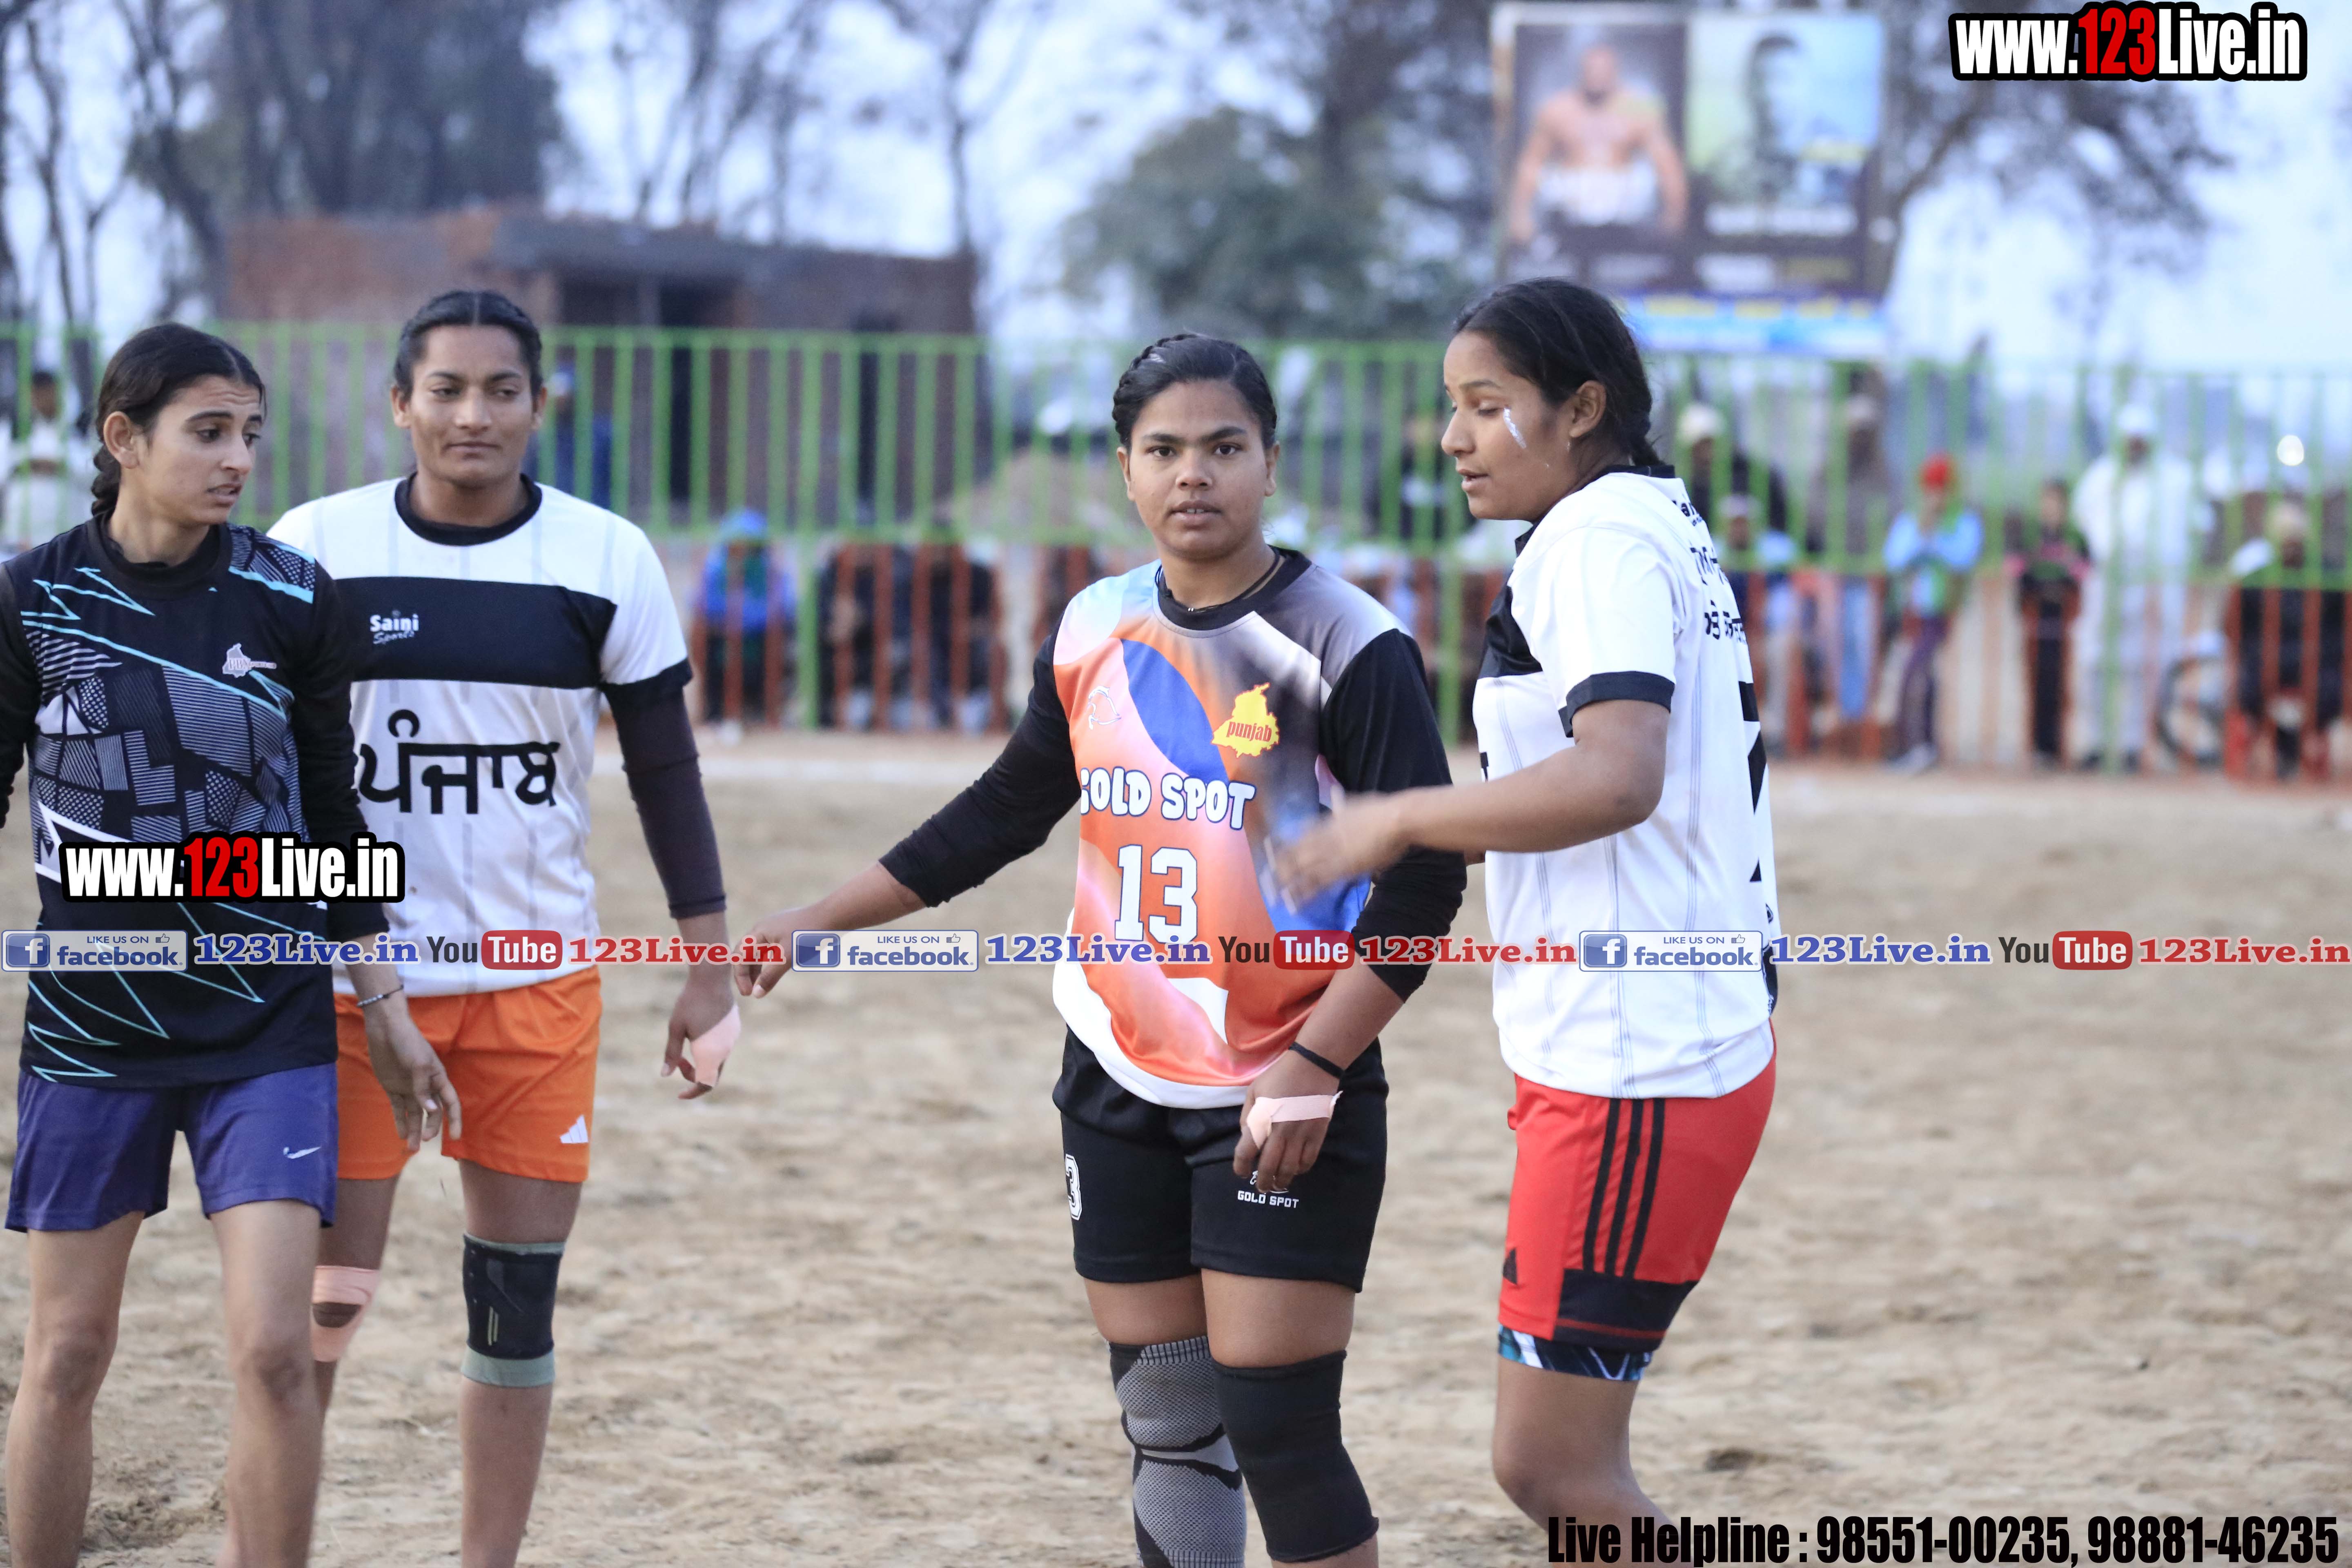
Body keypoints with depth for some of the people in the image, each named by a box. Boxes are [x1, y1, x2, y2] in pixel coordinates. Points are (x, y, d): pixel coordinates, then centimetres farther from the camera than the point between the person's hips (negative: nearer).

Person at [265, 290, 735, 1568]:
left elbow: (664, 769, 6)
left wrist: (708, 962, 2)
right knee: (321, 1296, -7)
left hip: (540, 981, 1)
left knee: (517, 1303, 4)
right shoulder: (313, 550, -2)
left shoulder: (607, 561, 0)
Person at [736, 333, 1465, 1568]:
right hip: (1120, 1088, 6)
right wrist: (822, 920, 18)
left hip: (1287, 1100, -5)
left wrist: (1313, 1070, -19)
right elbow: (1005, 812, 20)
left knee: (1277, 1430, -10)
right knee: (1166, 1424, 8)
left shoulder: (1346, 645, -10)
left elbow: (1423, 879, -13)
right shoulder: (1096, 632, 7)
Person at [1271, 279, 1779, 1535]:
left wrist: (1399, 820, -21)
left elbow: (1617, 777, -28)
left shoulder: (1601, 537, -14)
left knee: (1554, 1465, -7)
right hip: (1693, 1043, 11)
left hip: (1632, 1075, -11)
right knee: (1551, 1457, 15)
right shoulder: (1660, 520, 17)